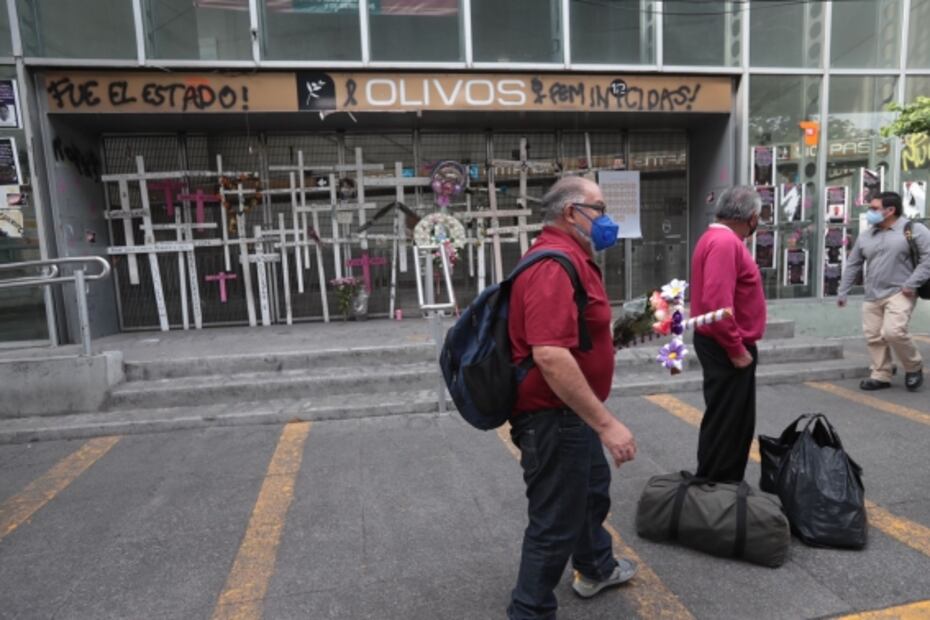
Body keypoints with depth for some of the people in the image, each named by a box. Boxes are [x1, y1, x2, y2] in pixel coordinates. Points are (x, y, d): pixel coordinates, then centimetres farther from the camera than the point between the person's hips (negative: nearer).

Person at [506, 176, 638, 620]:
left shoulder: (568, 257, 11)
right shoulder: (555, 264, -25)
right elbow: (550, 355, -35)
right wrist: (606, 423, -31)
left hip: (571, 410, 12)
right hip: (554, 415, -12)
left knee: (592, 487, 29)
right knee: (555, 520, 3)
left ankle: (596, 568, 52)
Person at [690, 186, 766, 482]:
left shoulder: (719, 238, 14)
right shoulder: (725, 242, -19)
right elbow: (717, 303, -29)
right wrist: (736, 349, -21)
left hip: (727, 346, 11)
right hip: (728, 349, -11)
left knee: (735, 422, 18)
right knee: (725, 423, -1)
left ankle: (723, 486, 29)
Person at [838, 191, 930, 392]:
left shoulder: (914, 229, -2)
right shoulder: (865, 237, 13)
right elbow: (853, 265, 17)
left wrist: (912, 283, -14)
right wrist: (842, 292, 14)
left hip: (899, 293, -5)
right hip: (872, 297, 6)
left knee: (893, 332, -20)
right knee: (874, 337, 3)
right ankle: (881, 376, 16)